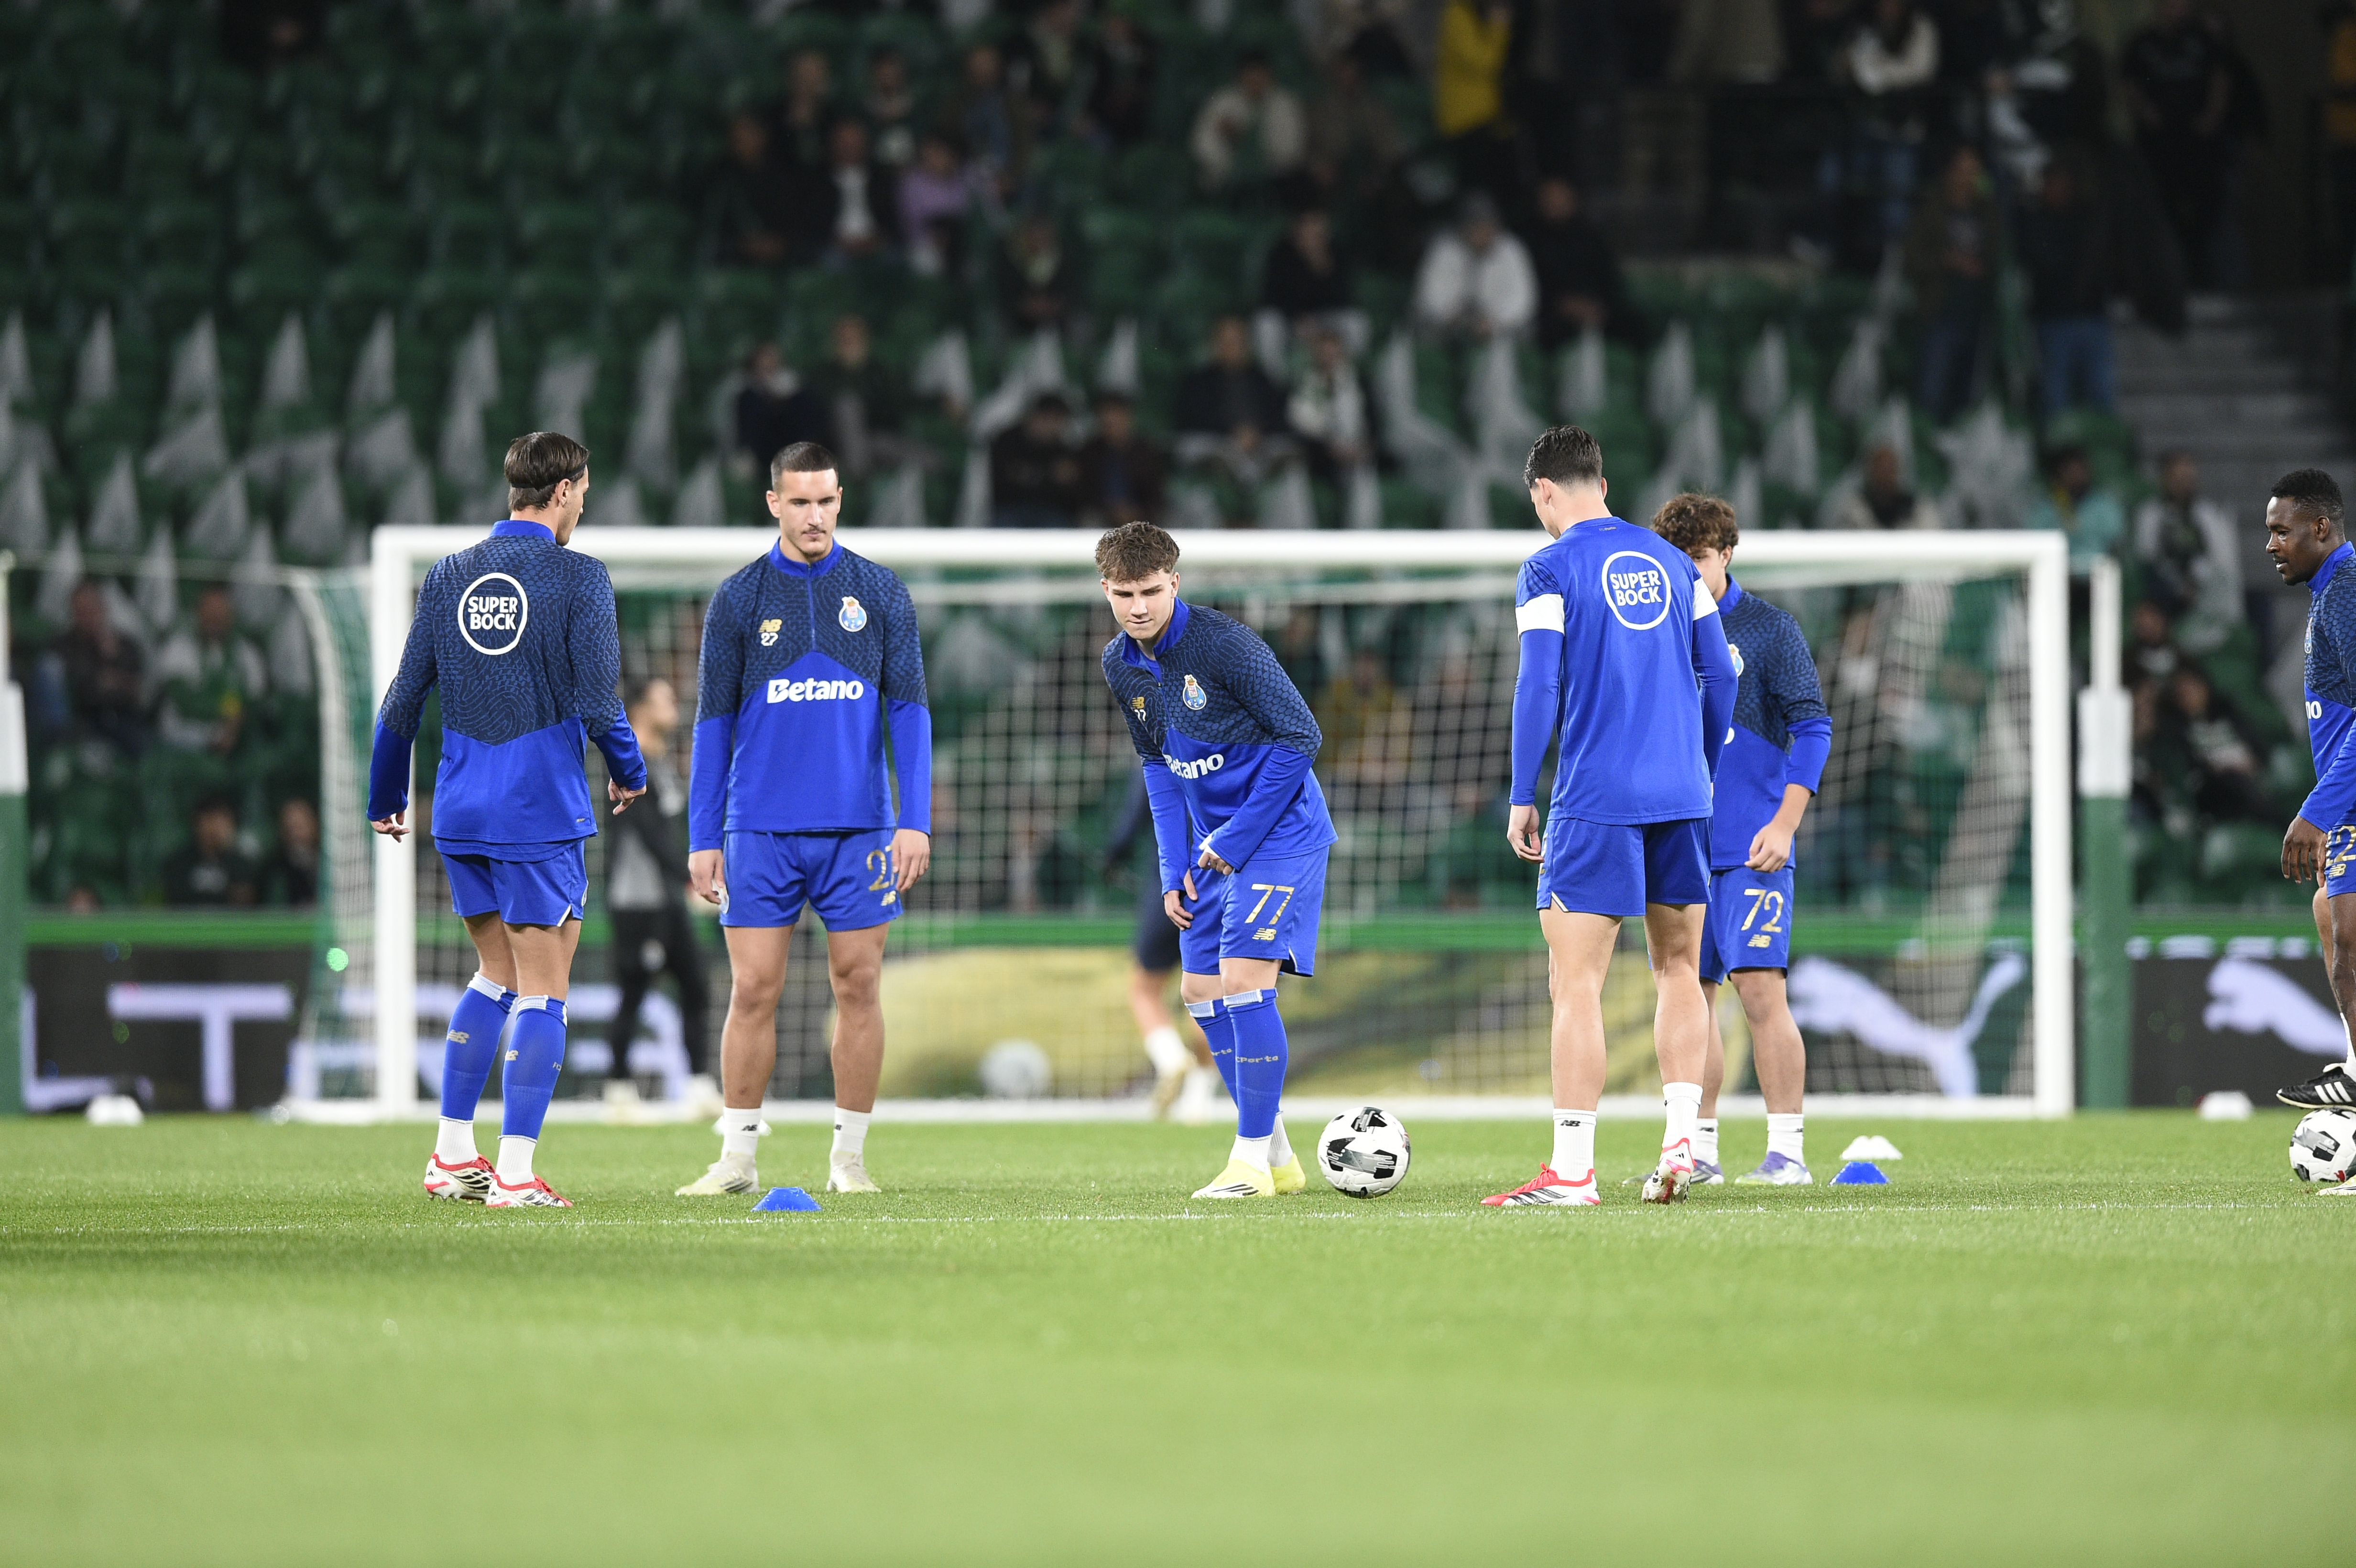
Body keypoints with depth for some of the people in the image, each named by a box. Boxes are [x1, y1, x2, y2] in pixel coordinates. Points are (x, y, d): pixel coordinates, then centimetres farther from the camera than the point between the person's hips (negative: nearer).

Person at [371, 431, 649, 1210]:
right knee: (541, 993, -1)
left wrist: (386, 797, 20)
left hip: (461, 815, 6)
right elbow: (596, 702, -11)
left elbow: (405, 697, 9)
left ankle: (452, 1156, 18)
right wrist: (629, 772, 8)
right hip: (543, 810, -6)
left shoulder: (447, 577, 7)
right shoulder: (579, 577, -8)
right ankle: (515, 1172, -6)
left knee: (495, 977, 20)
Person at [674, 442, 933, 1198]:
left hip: (858, 826, 0)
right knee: (754, 991, -3)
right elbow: (714, 724, 6)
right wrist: (703, 839, 1)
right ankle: (737, 1157, 4)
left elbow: (908, 711, 4)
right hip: (761, 832, 0)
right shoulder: (738, 600, 4)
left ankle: (849, 1158, 10)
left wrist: (915, 820, -5)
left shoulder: (881, 594, 4)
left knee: (858, 986, 2)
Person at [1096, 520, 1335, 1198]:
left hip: (1280, 832, -8)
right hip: (1213, 845, 8)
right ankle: (1277, 1156, 17)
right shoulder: (1121, 665, 3)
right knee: (1199, 990, 7)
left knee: (1243, 979, -18)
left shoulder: (1225, 644, -20)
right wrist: (1175, 868, 7)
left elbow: (1300, 737, -18)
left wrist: (1235, 841, -15)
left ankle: (1253, 1159, -11)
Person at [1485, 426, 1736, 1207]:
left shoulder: (1551, 569, -5)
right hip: (1680, 800, 6)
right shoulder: (1671, 562, 12)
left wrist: (1522, 799, -4)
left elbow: (1538, 687, -11)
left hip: (1594, 804, -6)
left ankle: (1571, 1170, -9)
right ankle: (1681, 1143, 5)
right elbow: (1719, 674, 13)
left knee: (1576, 981, -5)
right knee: (1679, 968, 16)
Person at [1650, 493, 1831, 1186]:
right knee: (1691, 997, 7)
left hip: (1750, 851, -5)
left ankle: (1787, 1150, -9)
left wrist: (1784, 824, -14)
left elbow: (1813, 729, -5)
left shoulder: (1770, 629, -1)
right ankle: (1700, 1150, 13)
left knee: (1759, 989, -12)